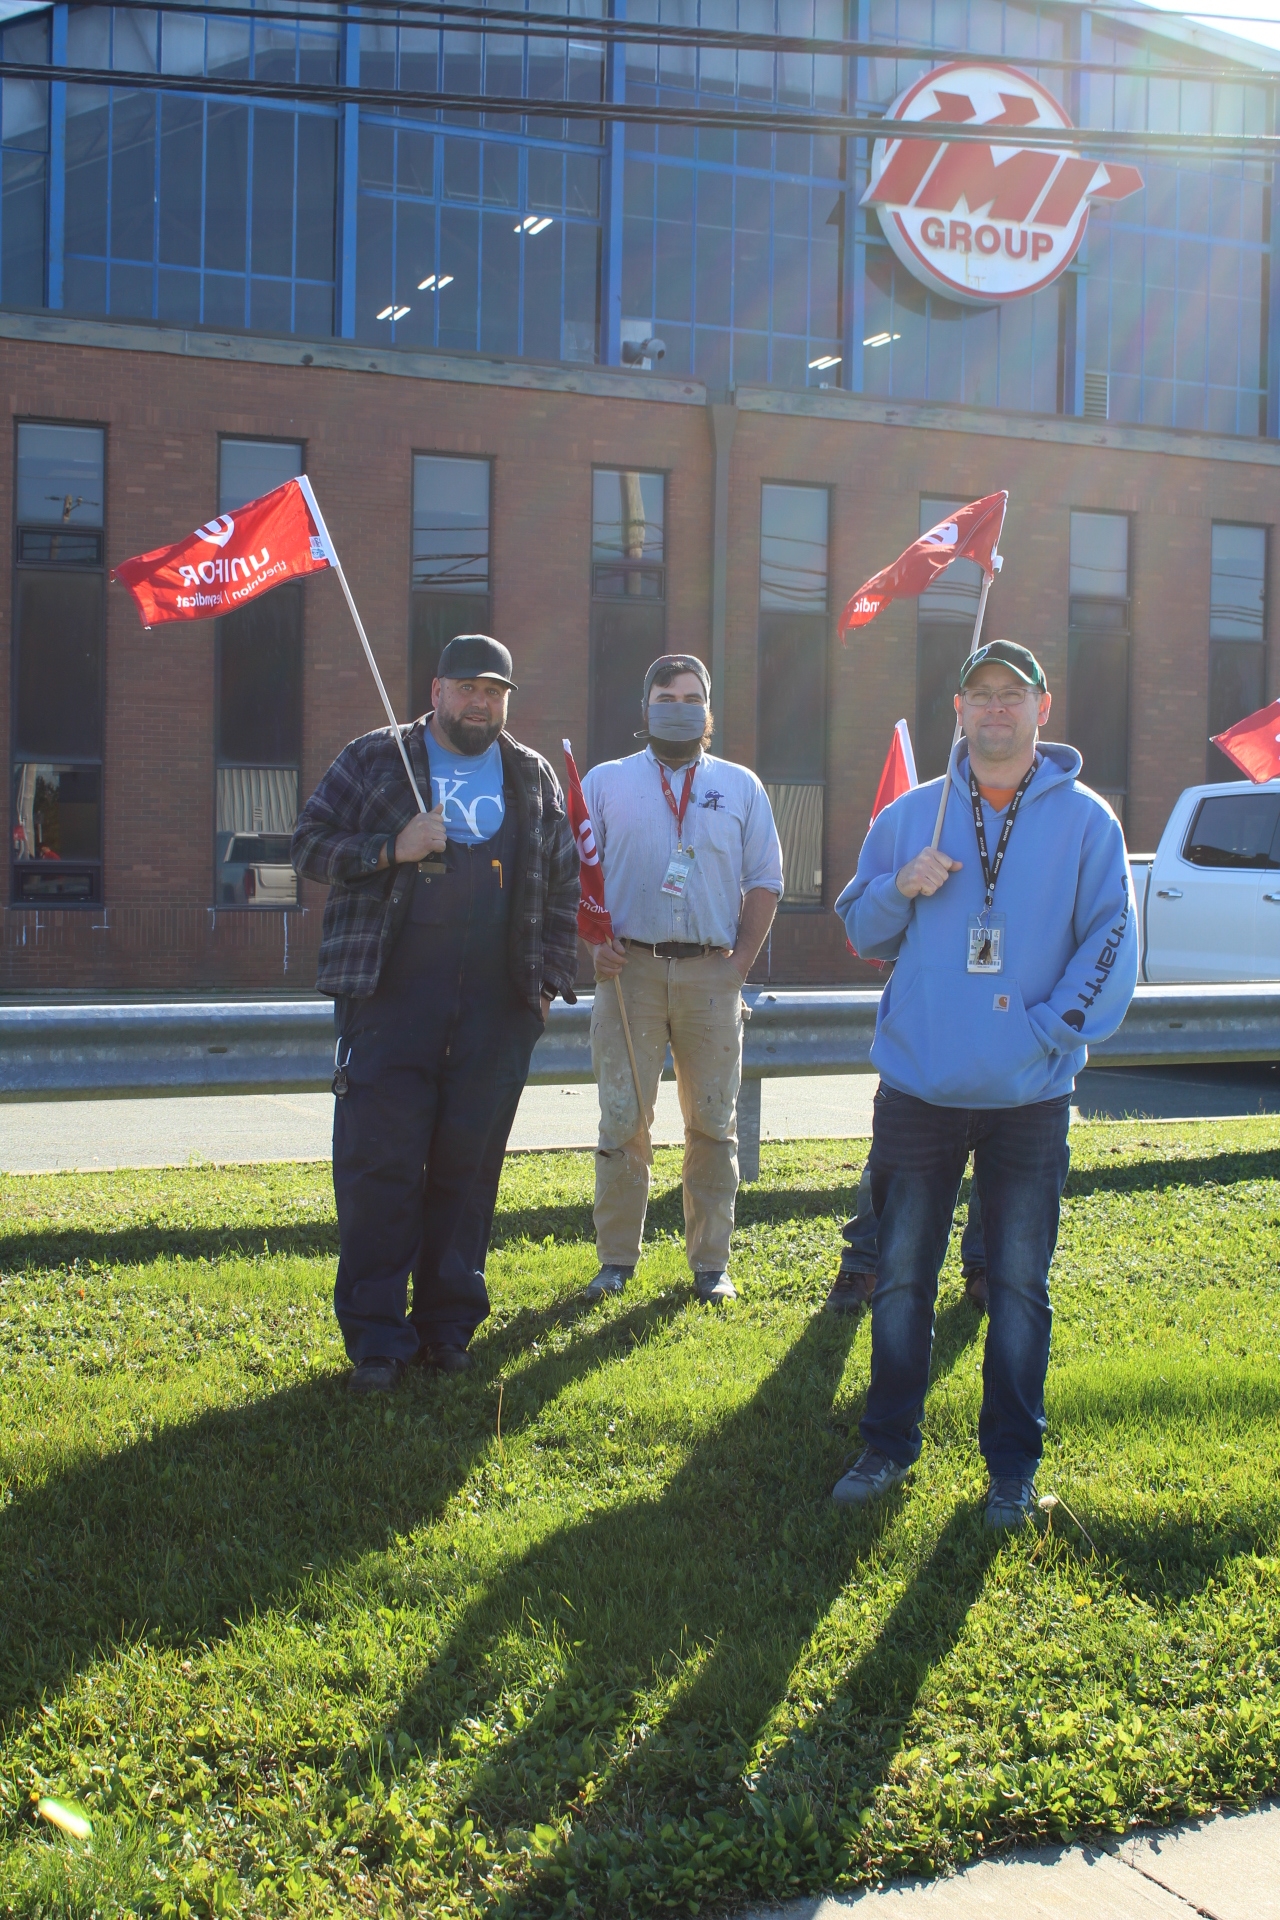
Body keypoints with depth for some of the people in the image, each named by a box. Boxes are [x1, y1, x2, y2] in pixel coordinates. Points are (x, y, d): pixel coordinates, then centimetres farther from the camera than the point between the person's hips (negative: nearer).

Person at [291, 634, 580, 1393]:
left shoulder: (534, 778, 14)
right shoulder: (375, 759, 7)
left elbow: (565, 884, 17)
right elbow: (312, 844, 4)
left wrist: (549, 980, 10)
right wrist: (392, 849, -12)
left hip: (496, 1009, 3)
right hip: (391, 997, -2)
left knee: (470, 1162, 4)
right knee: (381, 1159, -5)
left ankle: (449, 1322, 15)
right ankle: (376, 1334, 4)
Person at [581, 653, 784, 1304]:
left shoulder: (741, 787, 12)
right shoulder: (605, 782, 9)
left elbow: (765, 882, 10)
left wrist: (740, 960, -1)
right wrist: (595, 944, -6)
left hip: (711, 974, 1)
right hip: (629, 969, -1)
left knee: (712, 1123, 5)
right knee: (623, 1120, 0)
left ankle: (710, 1262, 14)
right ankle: (617, 1259, 11)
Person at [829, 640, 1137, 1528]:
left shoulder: (1086, 821, 1)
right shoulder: (910, 815, 8)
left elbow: (1113, 946, -3)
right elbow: (861, 930, 12)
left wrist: (1049, 1029, -14)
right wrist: (902, 887, -9)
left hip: (1030, 1096, -2)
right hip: (918, 1087, 2)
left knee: (1019, 1283, 5)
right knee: (902, 1276, 9)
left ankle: (1013, 1464, 18)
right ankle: (889, 1446, 22)